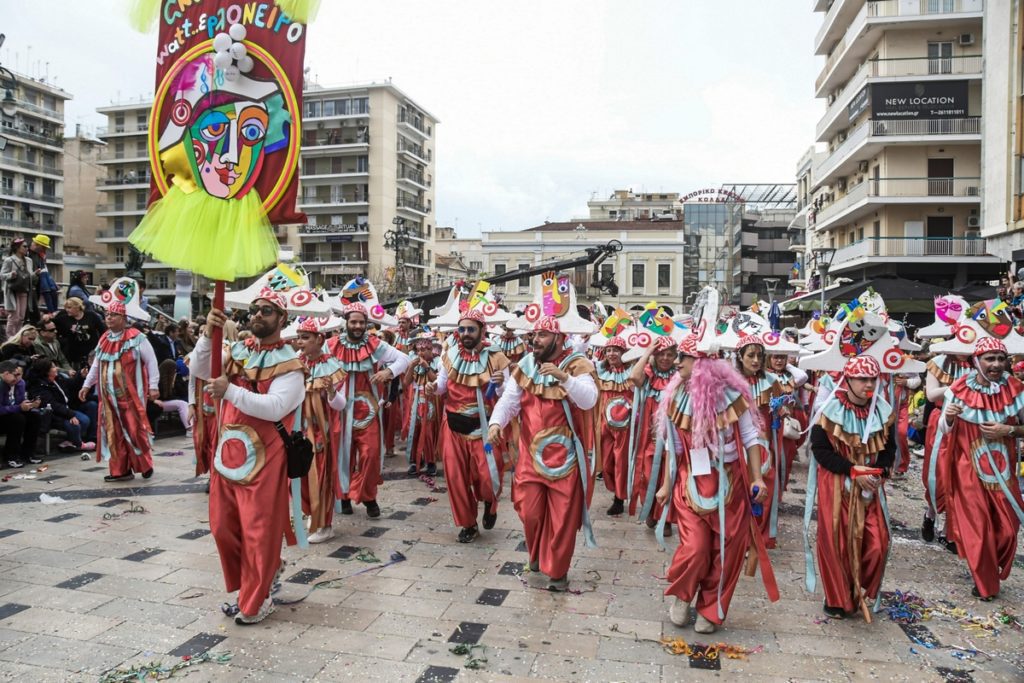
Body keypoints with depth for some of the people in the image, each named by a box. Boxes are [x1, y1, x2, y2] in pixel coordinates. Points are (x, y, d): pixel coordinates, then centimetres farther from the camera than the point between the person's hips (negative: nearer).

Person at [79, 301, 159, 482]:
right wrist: (86, 385, 17)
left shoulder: (136, 337, -8)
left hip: (131, 394, -6)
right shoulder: (104, 339, 11)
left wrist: (153, 386, -12)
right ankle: (121, 470, 12)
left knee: (135, 429, -4)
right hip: (110, 395, 6)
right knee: (114, 432, 5)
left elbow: (151, 361, -8)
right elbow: (96, 365, 19)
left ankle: (145, 465, 12)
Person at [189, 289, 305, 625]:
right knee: (223, 526, 15)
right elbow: (199, 370, -3)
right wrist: (208, 335, -17)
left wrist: (230, 391, -25)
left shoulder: (289, 363, -11)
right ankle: (256, 575, 37)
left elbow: (274, 408, -22)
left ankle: (255, 601, 22)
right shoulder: (237, 351, 6)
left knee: (258, 530, 3)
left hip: (263, 457, -6)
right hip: (228, 450, 6)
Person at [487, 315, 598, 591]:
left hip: (565, 456, -3)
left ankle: (557, 571, 20)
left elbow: (588, 400, -21)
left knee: (562, 515, 3)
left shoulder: (576, 364, -8)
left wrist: (564, 377, -33)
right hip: (531, 454, 4)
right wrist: (496, 422, -20)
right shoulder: (525, 366, 4)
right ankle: (537, 555, 37)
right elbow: (509, 399, -2)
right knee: (530, 511, 8)